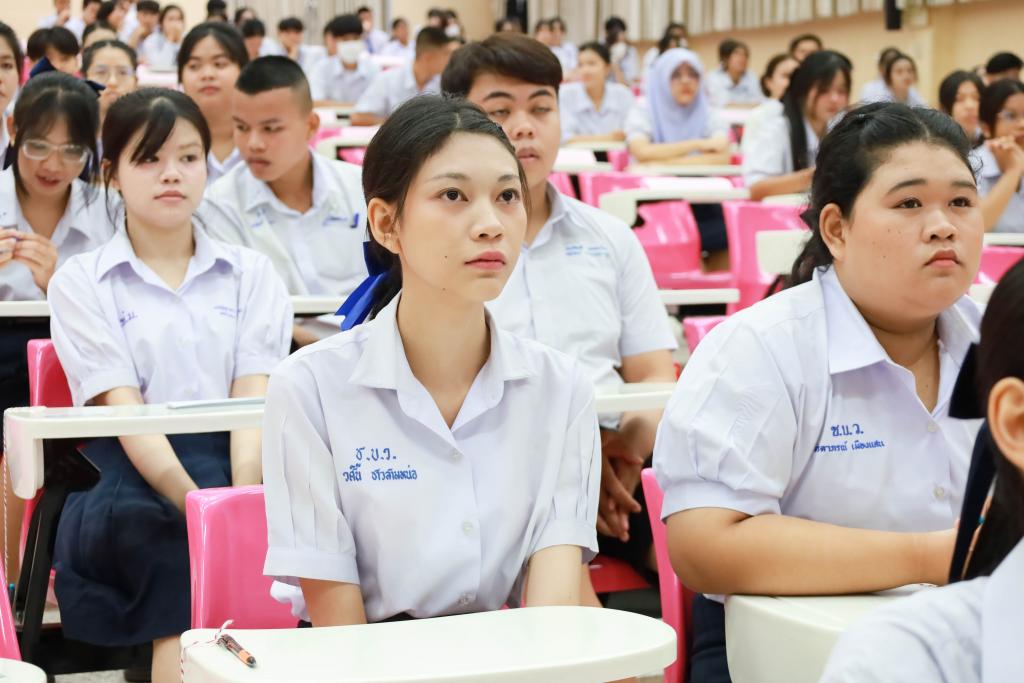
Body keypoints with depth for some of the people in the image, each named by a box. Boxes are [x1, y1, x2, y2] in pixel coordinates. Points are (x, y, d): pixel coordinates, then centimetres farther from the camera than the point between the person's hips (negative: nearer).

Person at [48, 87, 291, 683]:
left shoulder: (251, 273, 16)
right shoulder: (82, 283, 9)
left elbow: (254, 395, 2)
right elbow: (123, 406, -5)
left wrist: (244, 494, -18)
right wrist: (193, 499, -21)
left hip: (236, 460, 2)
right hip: (131, 474, -2)